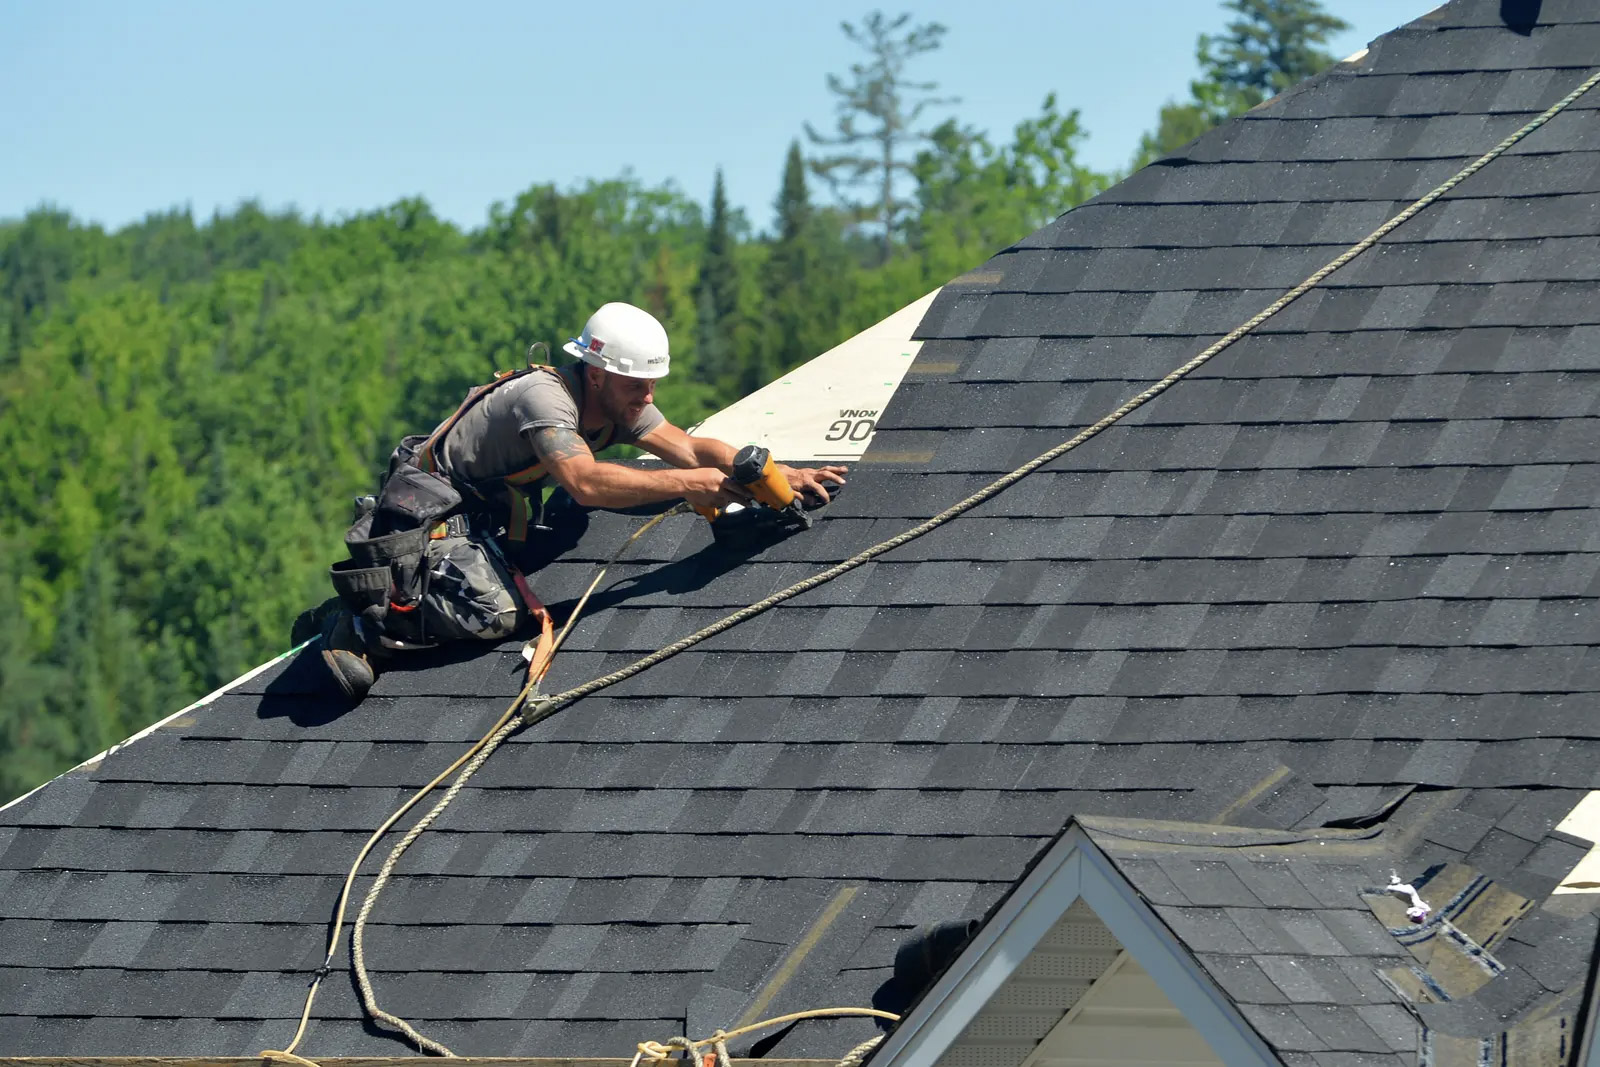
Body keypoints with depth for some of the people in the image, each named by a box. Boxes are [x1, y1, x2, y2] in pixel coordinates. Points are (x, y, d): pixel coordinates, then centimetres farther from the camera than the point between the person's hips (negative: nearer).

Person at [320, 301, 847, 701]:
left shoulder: (621, 401, -2)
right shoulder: (544, 396, -29)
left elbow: (689, 448, -3)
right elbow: (584, 481, -42)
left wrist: (781, 475, -16)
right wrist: (684, 484, -41)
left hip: (484, 517, 10)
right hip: (428, 511, -10)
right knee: (491, 613, -28)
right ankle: (364, 624, -11)